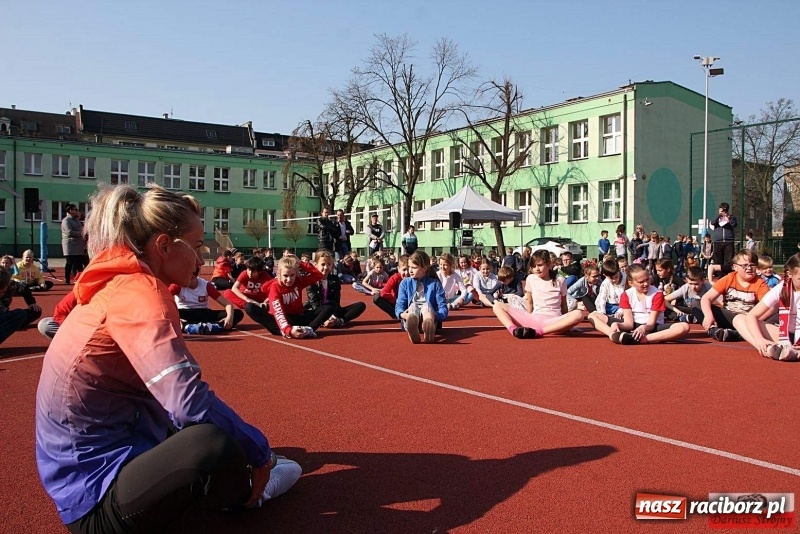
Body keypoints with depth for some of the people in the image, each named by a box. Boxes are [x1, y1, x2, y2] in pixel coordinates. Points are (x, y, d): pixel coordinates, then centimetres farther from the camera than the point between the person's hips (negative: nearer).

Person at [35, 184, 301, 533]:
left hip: (108, 451, 10)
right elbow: (190, 403, -32)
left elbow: (173, 393, 12)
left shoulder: (119, 286, 6)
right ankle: (246, 491, 2)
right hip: (96, 505, -10)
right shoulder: (138, 292, -21)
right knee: (215, 444, -31)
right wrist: (259, 450, -17)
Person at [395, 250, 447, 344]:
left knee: (427, 305, -32)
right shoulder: (405, 283, 17)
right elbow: (399, 306, 7)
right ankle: (412, 331, -68)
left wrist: (433, 315, -20)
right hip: (409, 320, 0)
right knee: (413, 306, -33)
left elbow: (443, 309, 3)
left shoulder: (435, 284, 11)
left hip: (430, 319, 0)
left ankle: (428, 323, -68)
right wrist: (402, 314, -17)